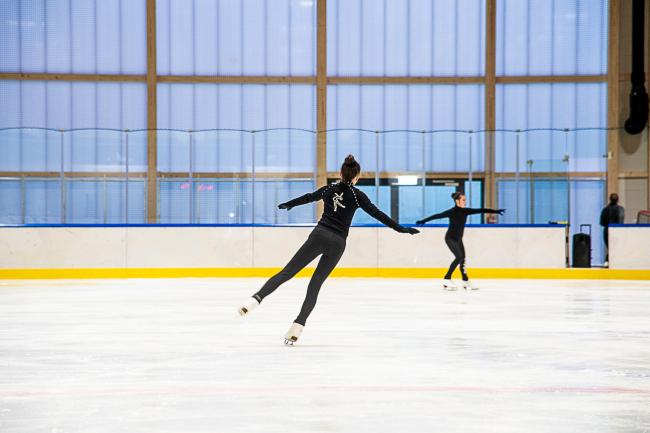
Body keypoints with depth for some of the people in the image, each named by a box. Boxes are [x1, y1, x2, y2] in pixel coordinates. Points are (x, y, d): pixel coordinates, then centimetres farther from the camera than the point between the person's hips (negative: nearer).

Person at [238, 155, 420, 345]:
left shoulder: (329, 189, 12)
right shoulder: (357, 195, 4)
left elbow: (307, 197, 28)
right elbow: (377, 213, 0)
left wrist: (287, 205, 45)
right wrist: (400, 228, 2)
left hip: (319, 235, 1)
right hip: (338, 243, -1)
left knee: (287, 272, -3)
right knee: (315, 285, 3)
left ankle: (256, 298, -23)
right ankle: (297, 327, -6)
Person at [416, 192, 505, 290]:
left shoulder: (465, 211, 3)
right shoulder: (452, 212, -15)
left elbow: (480, 210, 3)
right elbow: (438, 216, -15)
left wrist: (496, 211, 3)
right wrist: (424, 220, -16)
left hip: (458, 239, 7)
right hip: (450, 238, -7)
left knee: (462, 259, 7)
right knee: (459, 257, -18)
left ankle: (466, 282, 15)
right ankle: (447, 280, -15)